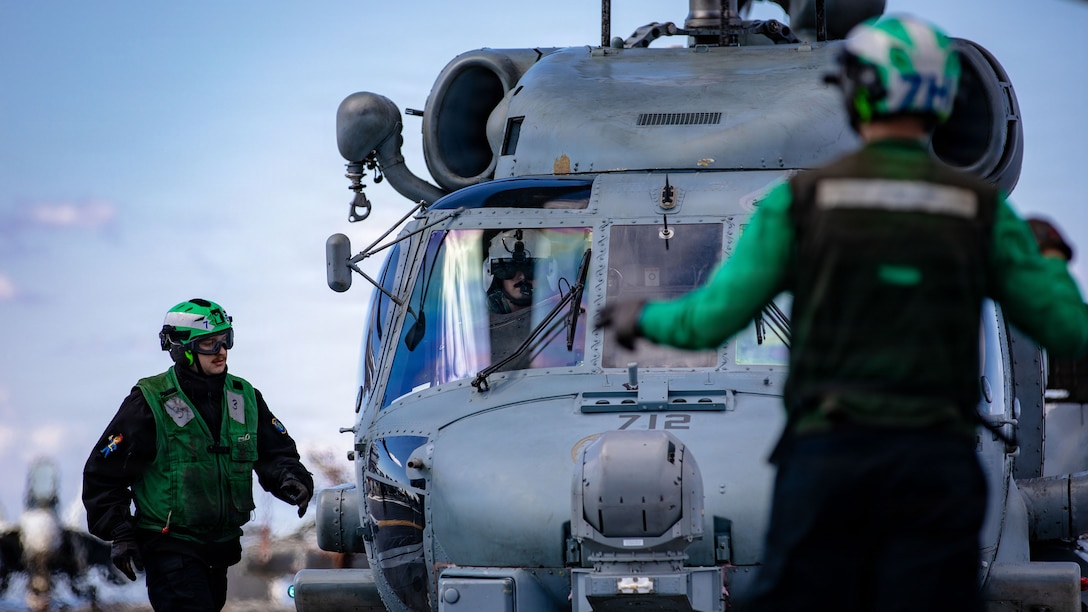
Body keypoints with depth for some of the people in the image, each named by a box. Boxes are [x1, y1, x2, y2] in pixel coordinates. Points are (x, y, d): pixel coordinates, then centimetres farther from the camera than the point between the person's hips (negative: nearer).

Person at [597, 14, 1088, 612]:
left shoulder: (802, 198, 1)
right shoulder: (981, 208, 4)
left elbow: (710, 321, 0)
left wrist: (643, 317, 22)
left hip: (827, 452, -1)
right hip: (938, 462, 1)